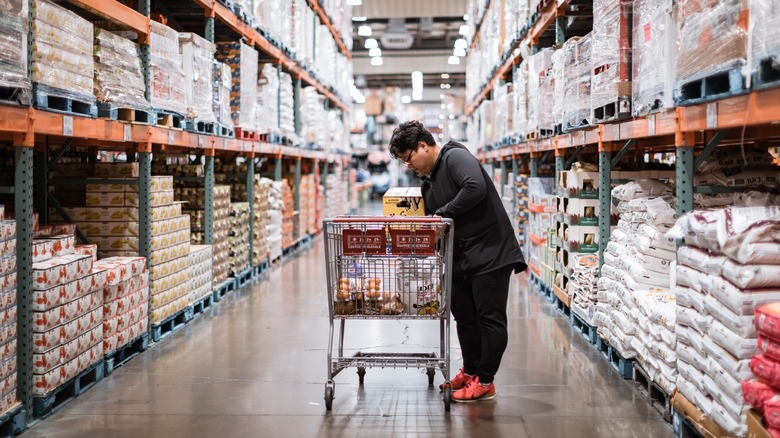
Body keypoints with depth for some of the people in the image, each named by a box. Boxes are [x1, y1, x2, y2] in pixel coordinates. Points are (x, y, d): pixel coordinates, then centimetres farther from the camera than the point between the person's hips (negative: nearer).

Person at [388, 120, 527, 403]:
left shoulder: (456, 157, -11)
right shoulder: (428, 183, 17)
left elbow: (475, 188, -28)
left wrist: (443, 213, -18)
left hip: (489, 253, -9)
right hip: (459, 258, 9)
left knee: (489, 317, -2)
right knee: (464, 316, 14)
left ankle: (485, 382, 4)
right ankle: (470, 371, 29)